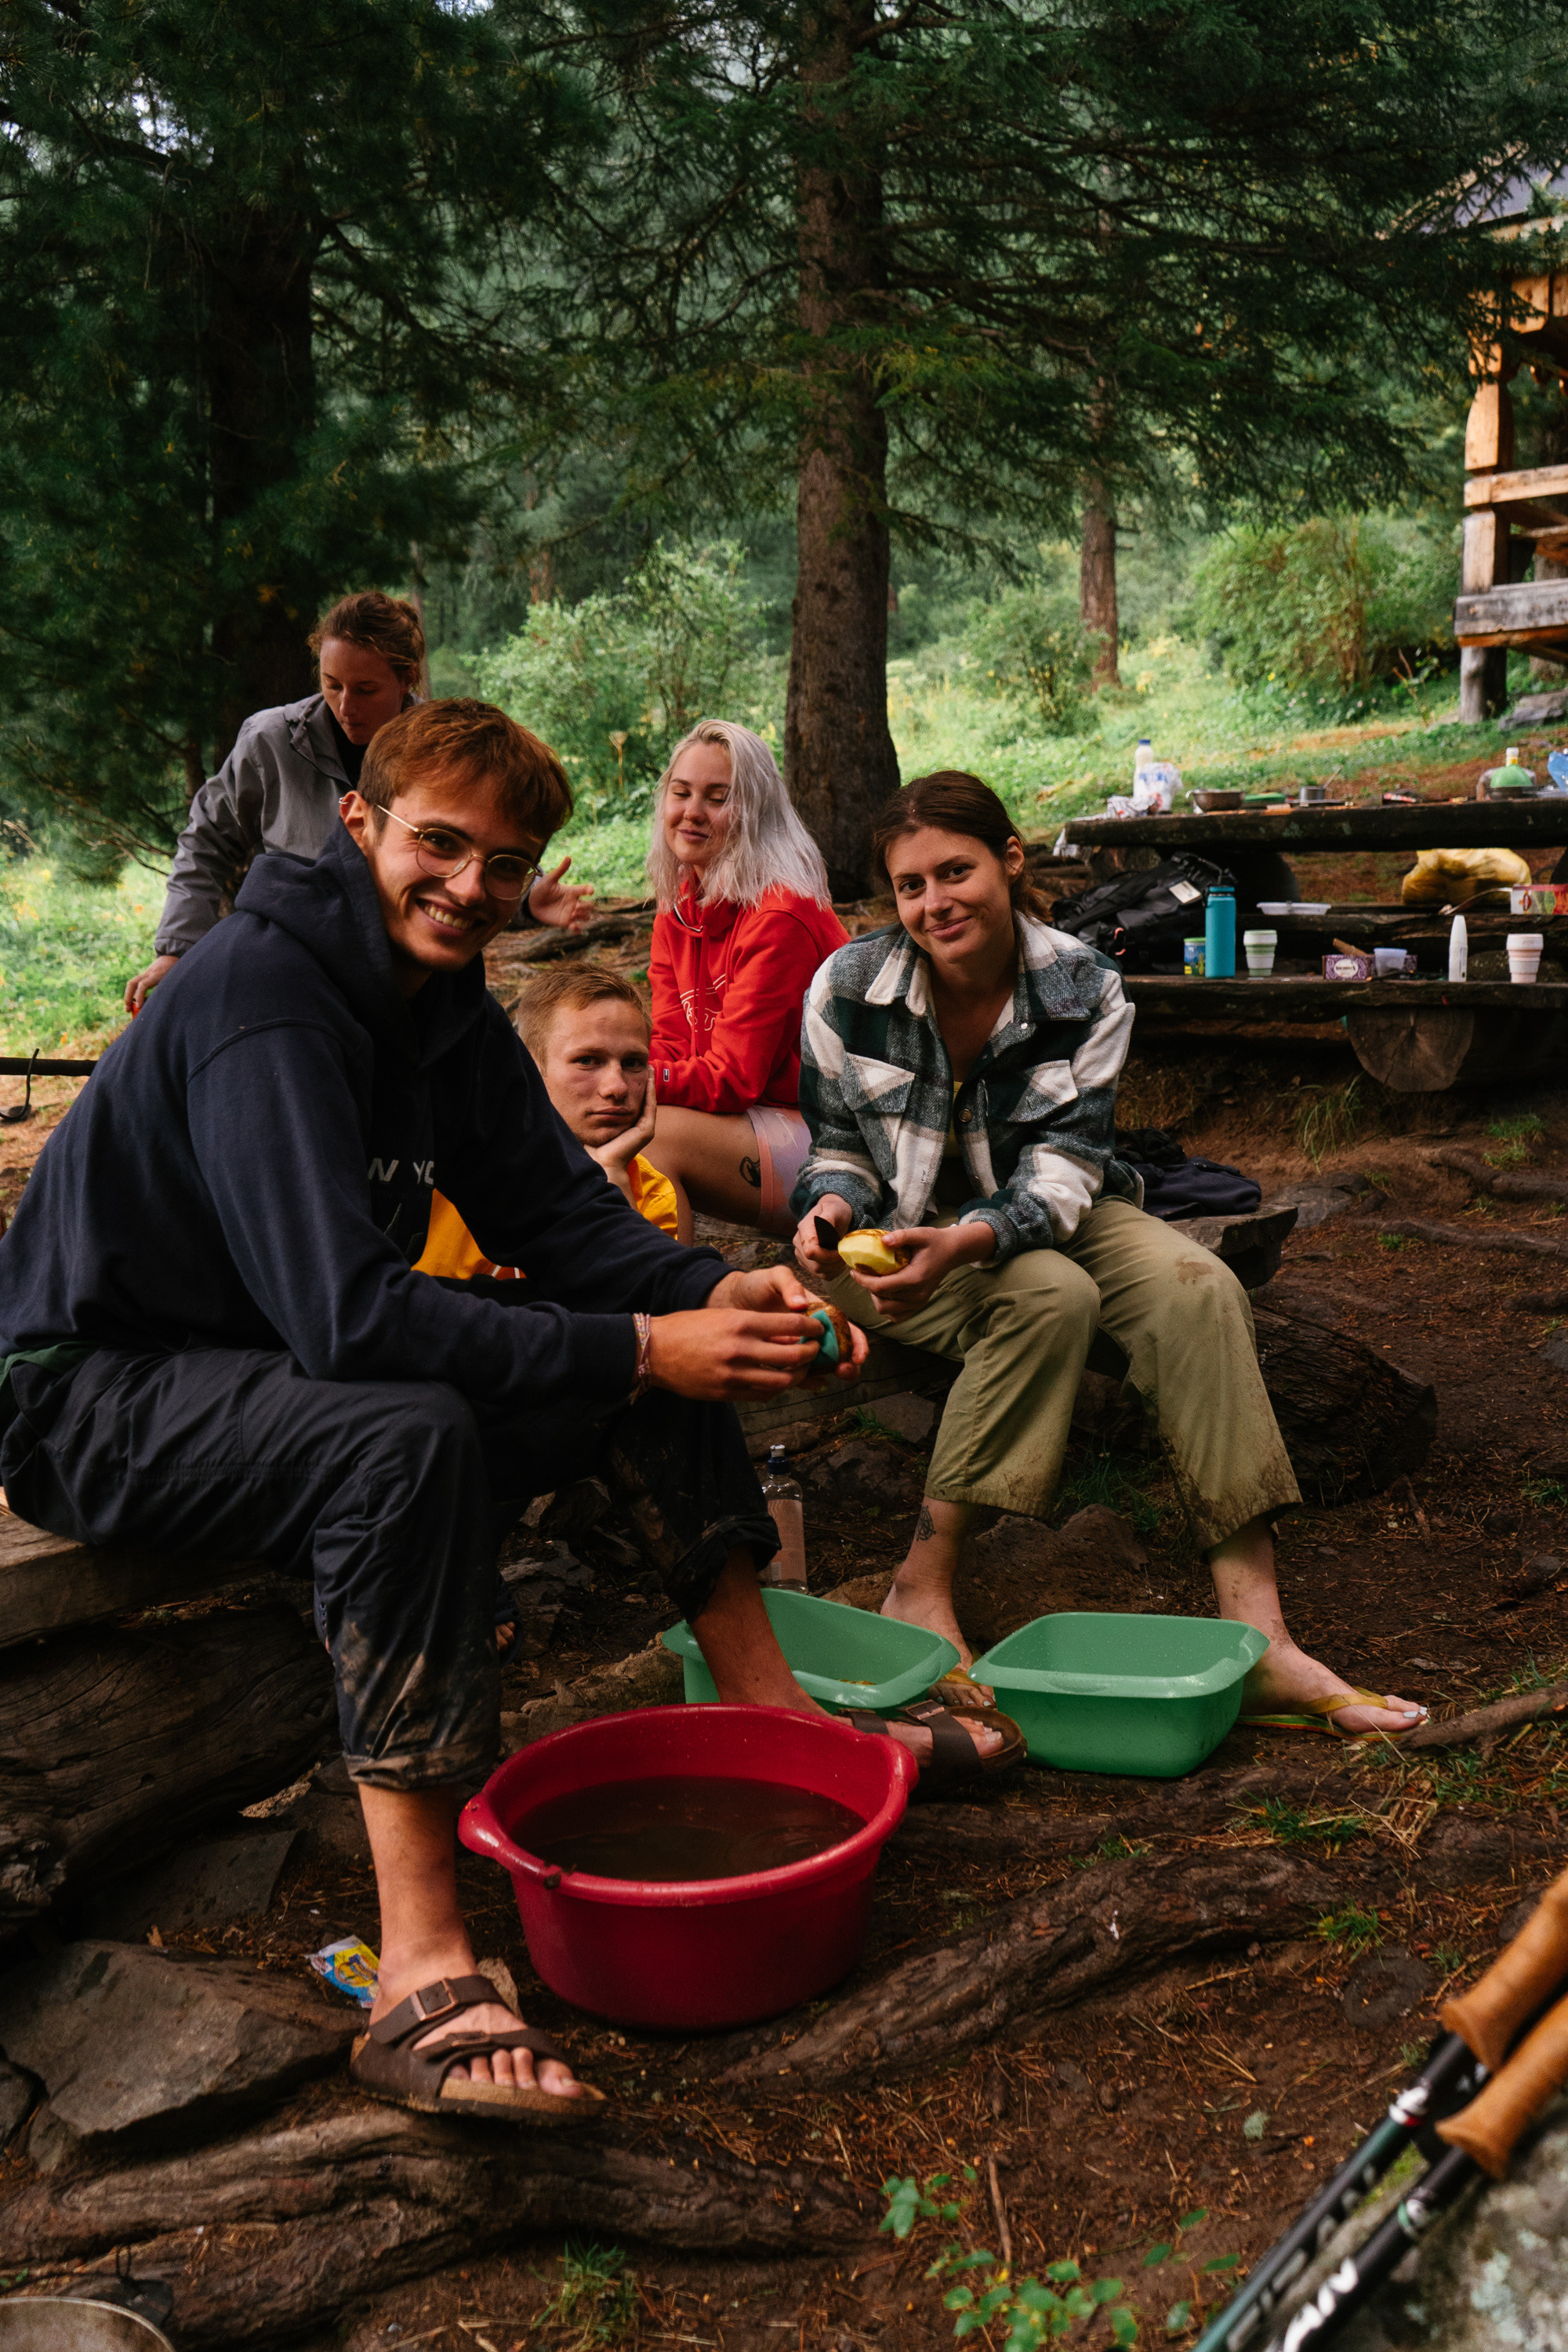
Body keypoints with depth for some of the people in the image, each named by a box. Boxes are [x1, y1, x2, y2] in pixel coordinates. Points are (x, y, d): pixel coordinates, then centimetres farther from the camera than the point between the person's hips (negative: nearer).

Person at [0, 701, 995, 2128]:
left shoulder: (445, 1004, 2)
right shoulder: (257, 1000, -25)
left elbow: (564, 1218, 2)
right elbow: (344, 1313, -35)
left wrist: (718, 1294, -18)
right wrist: (636, 1352, -34)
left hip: (283, 1366, 9)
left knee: (657, 1336, -1)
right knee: (412, 1435, -37)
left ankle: (774, 1719, 5)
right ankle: (424, 1981, -36)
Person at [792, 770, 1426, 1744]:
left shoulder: (1084, 988, -10)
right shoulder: (848, 990, -11)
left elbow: (1064, 1162, -18)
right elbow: (838, 1146, -1)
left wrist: (968, 1240, -38)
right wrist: (832, 1206, -26)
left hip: (1042, 1218, 3)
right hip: (897, 1235, -2)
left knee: (1200, 1290, -26)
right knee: (1050, 1298, -35)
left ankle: (1257, 1639, -30)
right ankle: (923, 1590, -27)